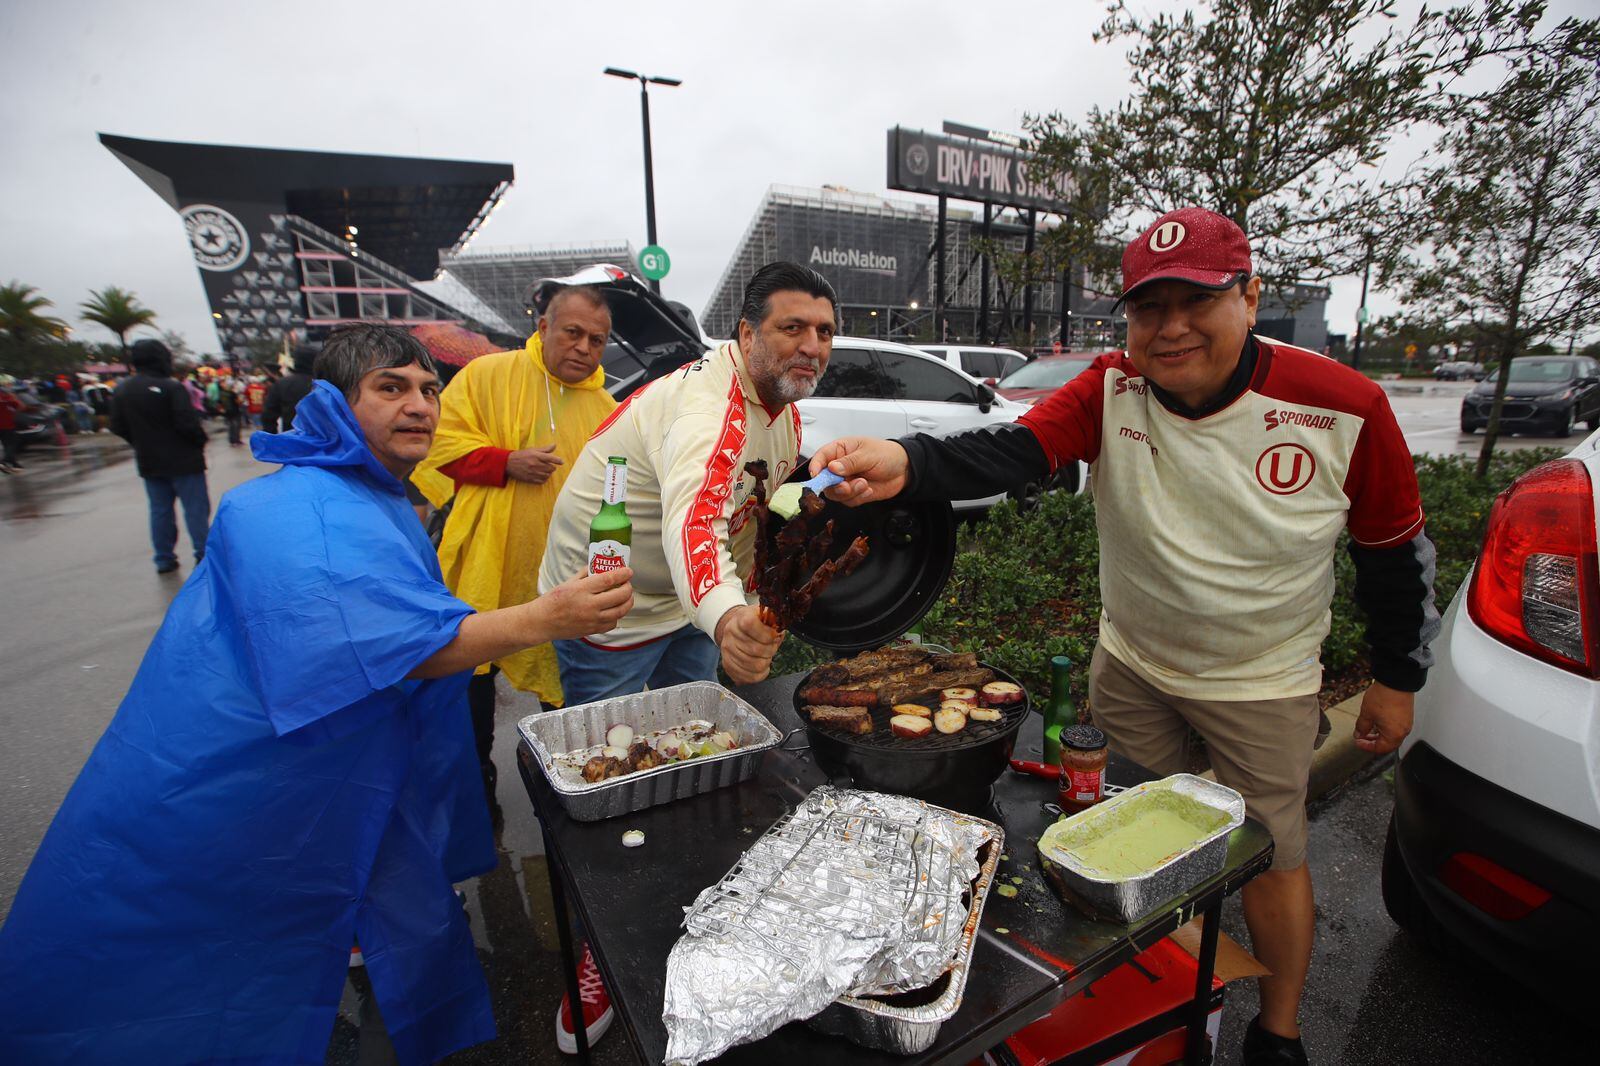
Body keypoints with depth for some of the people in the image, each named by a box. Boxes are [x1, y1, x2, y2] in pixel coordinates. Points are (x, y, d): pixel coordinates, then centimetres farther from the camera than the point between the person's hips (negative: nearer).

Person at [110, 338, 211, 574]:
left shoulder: (121, 391, 5)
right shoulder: (171, 388, -17)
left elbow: (118, 427, 9)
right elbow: (188, 423, -21)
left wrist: (142, 444, 20)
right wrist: (200, 440, -4)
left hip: (149, 462, 6)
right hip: (182, 460, -6)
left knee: (159, 510, 13)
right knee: (196, 508, 0)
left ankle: (164, 559, 17)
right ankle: (204, 555, 1)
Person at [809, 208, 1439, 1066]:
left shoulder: (1342, 406, -19)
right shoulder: (1114, 390, -17)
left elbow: (1395, 548, -5)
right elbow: (1010, 449, -35)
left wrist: (1397, 679, 1)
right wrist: (906, 463, -54)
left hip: (1264, 684, -2)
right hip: (1129, 665, 3)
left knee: (1271, 859, 14)